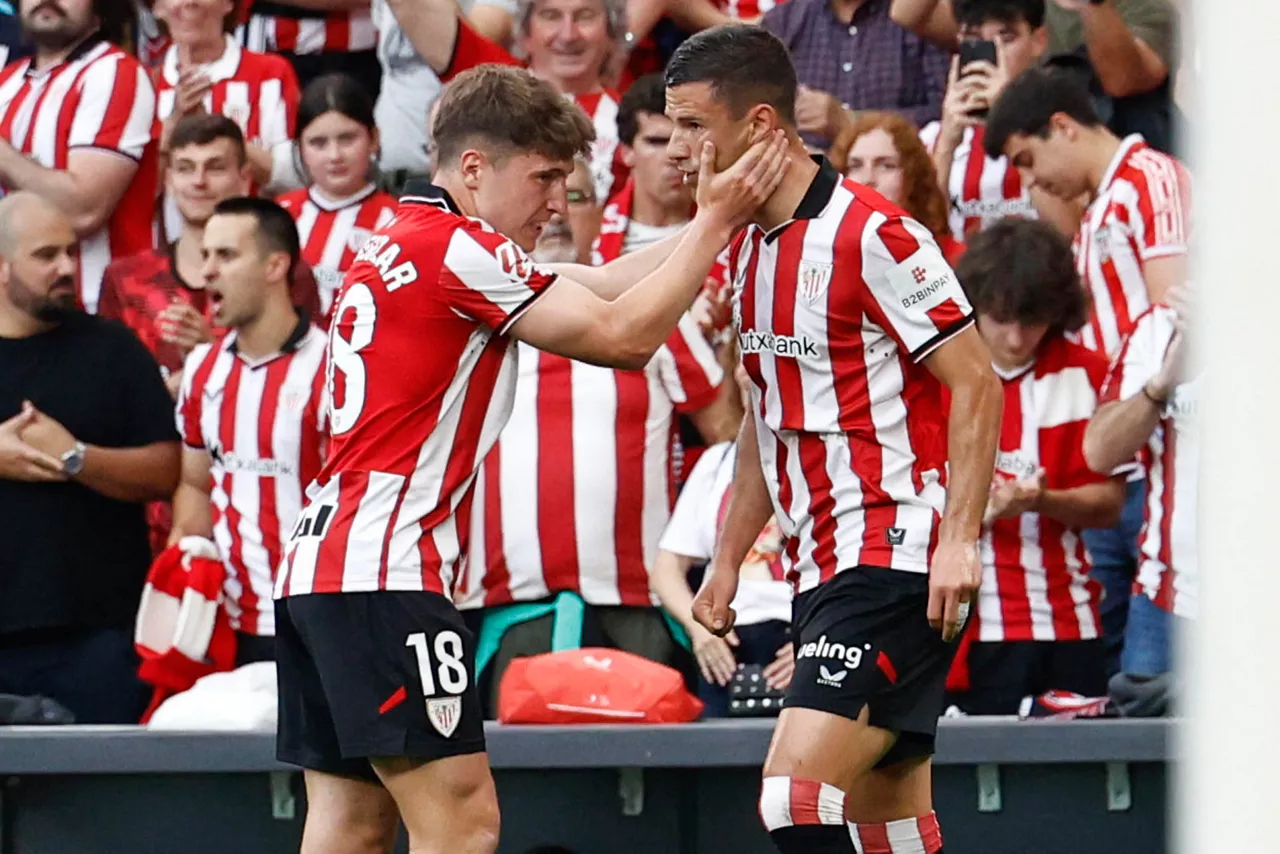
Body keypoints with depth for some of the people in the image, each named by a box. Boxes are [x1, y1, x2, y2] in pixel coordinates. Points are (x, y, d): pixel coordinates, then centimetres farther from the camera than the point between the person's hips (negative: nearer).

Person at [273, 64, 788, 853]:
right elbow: (623, 336, -10)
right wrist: (717, 222, -4)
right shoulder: (452, 247, -11)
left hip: (320, 563, 10)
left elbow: (605, 286, 20)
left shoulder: (404, 244, 19)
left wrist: (713, 220, 12)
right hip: (382, 576, -10)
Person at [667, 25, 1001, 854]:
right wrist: (729, 558, 22)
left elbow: (976, 383, -14)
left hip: (898, 564, -9)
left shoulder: (870, 234, -14)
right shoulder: (747, 249, 13)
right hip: (821, 568, 9)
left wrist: (958, 538, -21)